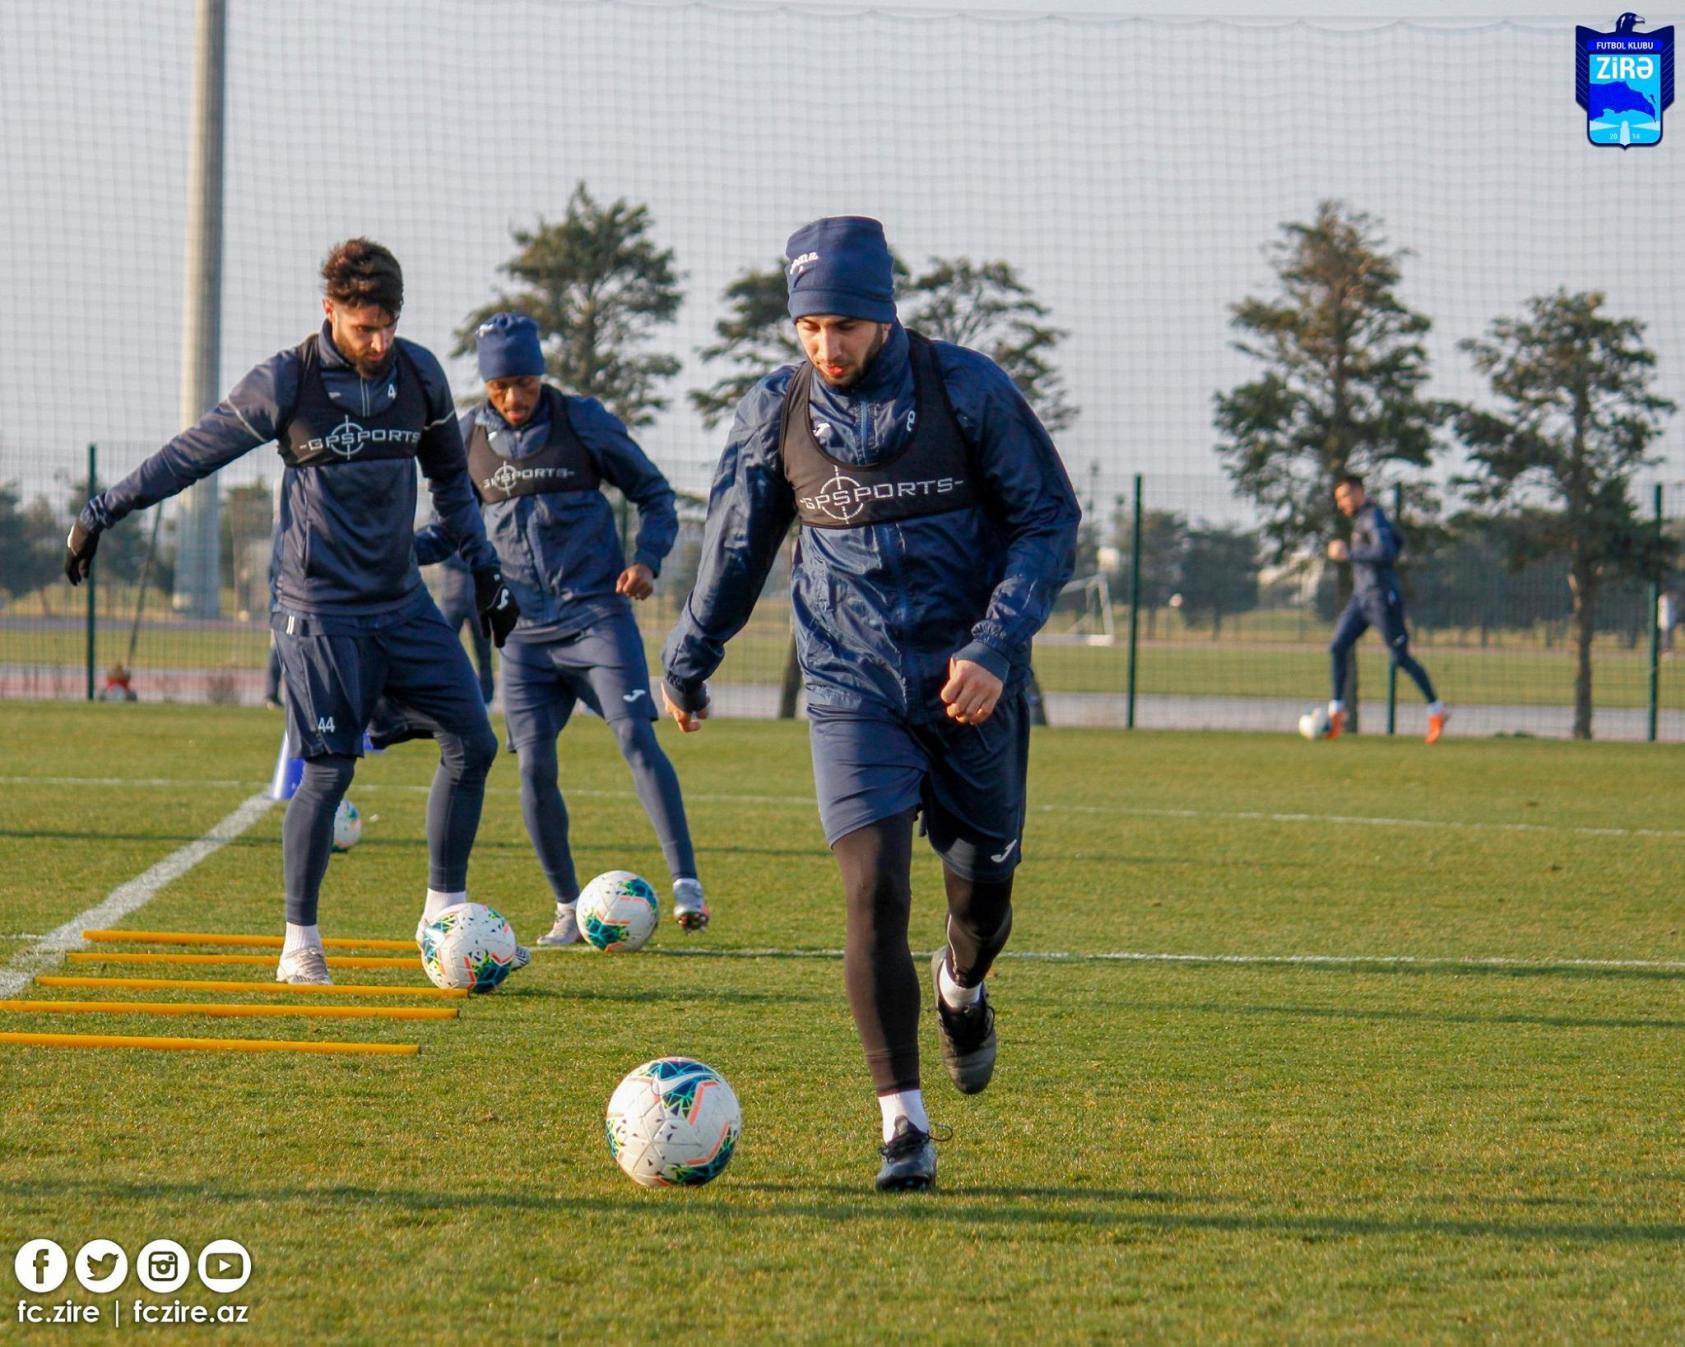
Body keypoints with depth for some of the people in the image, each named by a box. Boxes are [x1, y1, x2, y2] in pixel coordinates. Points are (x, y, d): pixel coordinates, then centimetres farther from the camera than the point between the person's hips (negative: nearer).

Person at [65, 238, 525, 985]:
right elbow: (191, 454, -1)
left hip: (403, 602, 5)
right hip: (320, 609, -5)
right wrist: (100, 512, 3)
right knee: (328, 771, -10)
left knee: (472, 743, -1)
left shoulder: (419, 374, 3)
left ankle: (445, 914, 12)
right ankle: (300, 946, 0)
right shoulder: (285, 384, -10)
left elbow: (450, 477, 19)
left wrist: (485, 569, 18)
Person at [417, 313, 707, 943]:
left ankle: (686, 885, -19)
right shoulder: (470, 437, 5)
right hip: (524, 626, 3)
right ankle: (569, 908, 10)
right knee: (534, 767, -3)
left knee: (635, 736, -17)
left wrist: (646, 560, -12)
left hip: (597, 613, -3)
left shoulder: (583, 421, -3)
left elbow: (654, 494, 5)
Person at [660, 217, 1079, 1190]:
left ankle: (964, 989, 47)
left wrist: (996, 647, -16)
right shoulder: (776, 414, -2)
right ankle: (904, 1128, -12)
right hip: (854, 689, 0)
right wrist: (687, 663, 22)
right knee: (875, 891, -16)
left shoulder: (968, 391, -9)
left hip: (972, 682, 0)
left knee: (982, 891, 9)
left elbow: (1050, 520, -4)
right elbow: (736, 546, 13)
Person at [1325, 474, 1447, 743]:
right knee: (1338, 648, -2)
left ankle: (1436, 710, 6)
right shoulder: (1360, 519, 16)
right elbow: (1398, 542, 29)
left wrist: (1349, 554, -25)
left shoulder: (1373, 518, -13)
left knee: (1400, 658, -5)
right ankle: (1336, 711, 0)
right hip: (1360, 597, 9)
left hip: (1382, 598, -9)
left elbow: (1386, 552, -28)